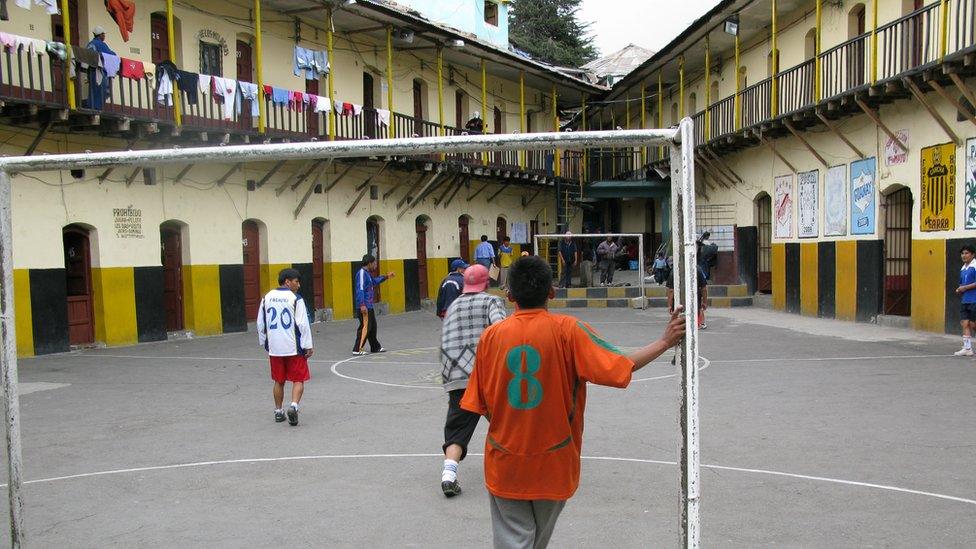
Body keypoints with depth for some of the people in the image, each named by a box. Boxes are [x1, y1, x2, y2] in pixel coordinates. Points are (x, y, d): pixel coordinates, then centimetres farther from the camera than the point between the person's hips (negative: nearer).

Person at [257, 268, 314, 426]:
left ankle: (278, 412, 22)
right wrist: (308, 346, -6)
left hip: (274, 348, 5)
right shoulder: (295, 299, -9)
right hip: (293, 348, -4)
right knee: (298, 379, 5)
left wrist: (264, 343, 22)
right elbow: (303, 324, -12)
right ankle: (294, 406, -14)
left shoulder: (267, 298, 6)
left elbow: (260, 323, 11)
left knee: (279, 381, 16)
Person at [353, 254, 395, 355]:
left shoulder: (368, 273, 16)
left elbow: (374, 281, 38)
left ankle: (375, 347, 27)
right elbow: (360, 290, -22)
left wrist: (386, 277, 38)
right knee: (365, 326, -11)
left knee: (372, 326, 17)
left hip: (369, 306, 10)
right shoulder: (362, 273, -14)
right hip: (364, 306, -10)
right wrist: (362, 305, -27)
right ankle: (357, 349, -9)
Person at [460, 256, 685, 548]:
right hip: (553, 464, 0)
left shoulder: (491, 335, -7)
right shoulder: (568, 330, -13)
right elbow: (618, 367, -19)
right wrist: (665, 341, -9)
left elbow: (481, 405, -2)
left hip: (505, 465, 0)